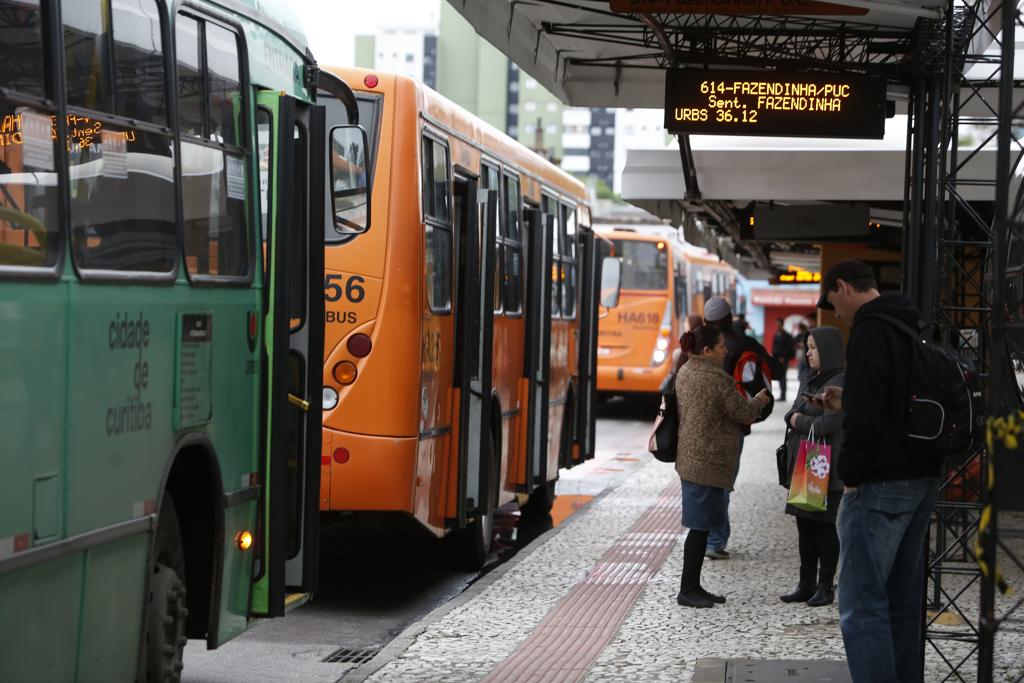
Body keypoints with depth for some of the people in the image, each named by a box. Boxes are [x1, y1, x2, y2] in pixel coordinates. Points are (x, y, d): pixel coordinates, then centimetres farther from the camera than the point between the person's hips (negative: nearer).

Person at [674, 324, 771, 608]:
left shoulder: (684, 373, 11)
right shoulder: (717, 379, -18)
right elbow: (743, 413, -9)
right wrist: (759, 400, 11)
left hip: (689, 459, 10)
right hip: (708, 463, -10)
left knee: (701, 525, 14)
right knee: (701, 525, -3)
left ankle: (692, 586, 19)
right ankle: (687, 590, 1)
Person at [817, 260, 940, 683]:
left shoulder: (870, 331, -14)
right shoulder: (913, 327, 15)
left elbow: (865, 415, -22)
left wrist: (850, 473, -12)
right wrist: (849, 398, 19)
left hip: (880, 484, -10)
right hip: (921, 478, 10)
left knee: (862, 605, -9)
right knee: (903, 600, 15)